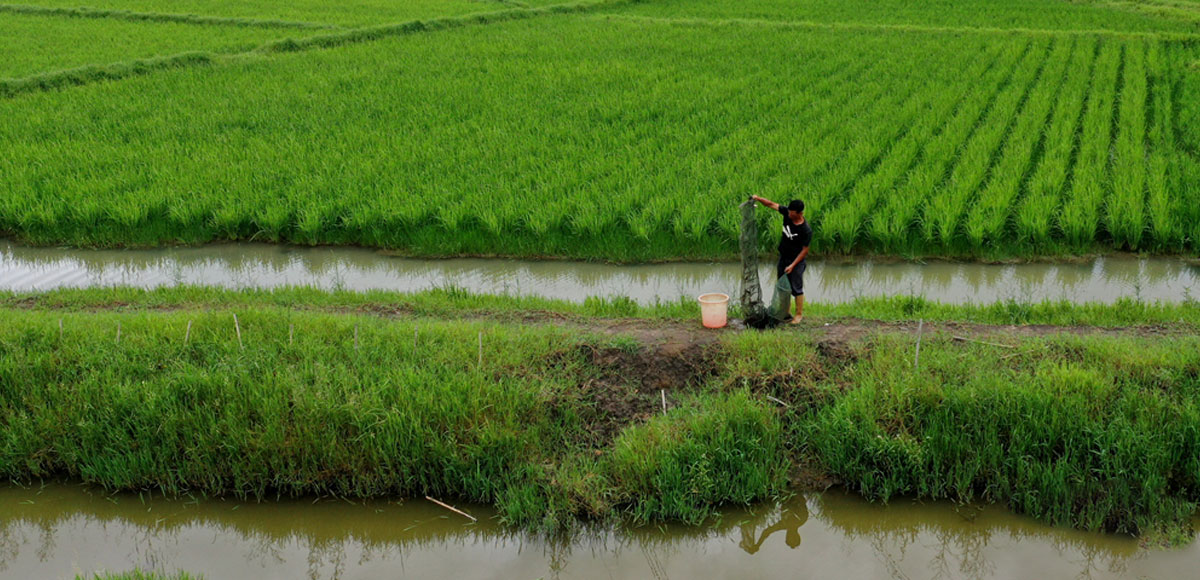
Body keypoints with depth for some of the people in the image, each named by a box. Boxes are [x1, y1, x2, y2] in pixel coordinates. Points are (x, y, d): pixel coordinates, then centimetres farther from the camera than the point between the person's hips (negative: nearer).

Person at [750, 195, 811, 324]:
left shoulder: (806, 230, -26)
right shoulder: (787, 213, -12)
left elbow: (804, 250, -18)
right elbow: (772, 204, -6)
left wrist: (793, 265, -18)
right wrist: (758, 198, -22)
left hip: (796, 261, -6)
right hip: (783, 258, 6)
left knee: (796, 288, 3)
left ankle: (799, 314, 18)